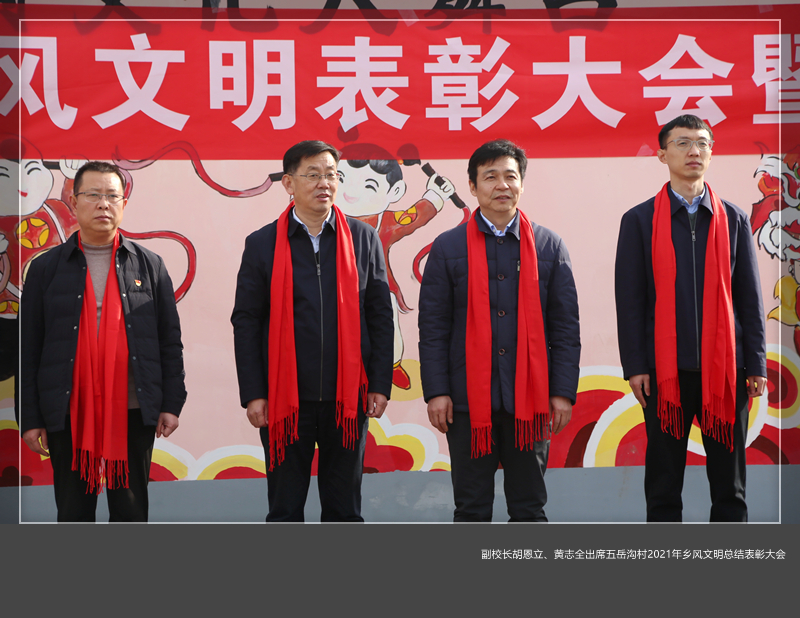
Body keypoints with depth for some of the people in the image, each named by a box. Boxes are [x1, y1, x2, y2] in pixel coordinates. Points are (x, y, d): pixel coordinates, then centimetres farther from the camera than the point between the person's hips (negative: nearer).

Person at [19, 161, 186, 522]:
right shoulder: (46, 268, 5)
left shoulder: (149, 265, 8)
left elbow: (170, 340, 7)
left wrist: (171, 403, 0)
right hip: (68, 415, 0)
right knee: (73, 513, 8)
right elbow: (29, 349, 4)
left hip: (134, 414, 0)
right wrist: (29, 417, -1)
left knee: (131, 512, 8)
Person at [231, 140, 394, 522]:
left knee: (345, 508, 10)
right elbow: (245, 322, 2)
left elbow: (380, 315, 6)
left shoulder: (363, 238, 6)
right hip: (284, 399, -1)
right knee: (284, 508, 8)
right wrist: (252, 393, -4)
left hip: (348, 396, 1)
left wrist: (380, 385, 0)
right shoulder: (262, 244, 2)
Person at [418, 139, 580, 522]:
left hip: (530, 399, 1)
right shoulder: (448, 248, 5)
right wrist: (436, 391, -5)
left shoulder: (549, 247, 7)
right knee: (471, 509, 6)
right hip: (468, 400, -1)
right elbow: (432, 328, 3)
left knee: (529, 507, 8)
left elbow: (566, 326, 6)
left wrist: (563, 392, -1)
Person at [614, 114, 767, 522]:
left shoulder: (733, 220, 11)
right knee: (663, 481, 5)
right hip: (665, 367, -2)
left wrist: (756, 363, 2)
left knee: (729, 481, 6)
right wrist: (634, 366, -6)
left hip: (725, 366, 2)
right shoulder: (640, 220, 5)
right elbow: (629, 300, 1)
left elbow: (749, 298, 9)